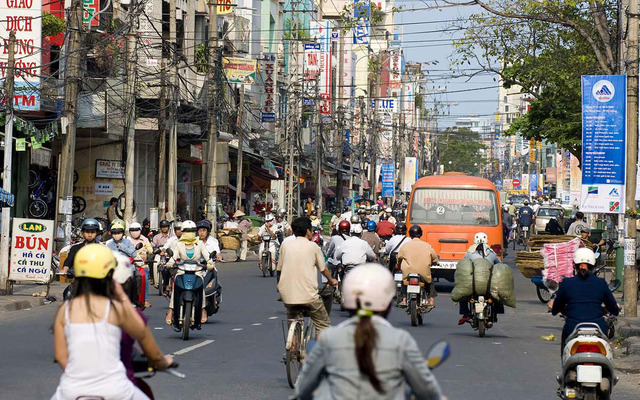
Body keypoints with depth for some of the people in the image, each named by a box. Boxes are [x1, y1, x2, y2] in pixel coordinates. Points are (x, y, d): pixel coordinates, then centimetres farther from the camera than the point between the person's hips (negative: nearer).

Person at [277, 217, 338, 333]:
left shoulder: (285, 244, 9)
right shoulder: (313, 246, 2)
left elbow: (279, 269, 15)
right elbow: (323, 269, 13)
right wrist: (331, 281, 34)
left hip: (287, 295, 4)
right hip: (308, 295, -4)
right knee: (323, 326, 5)